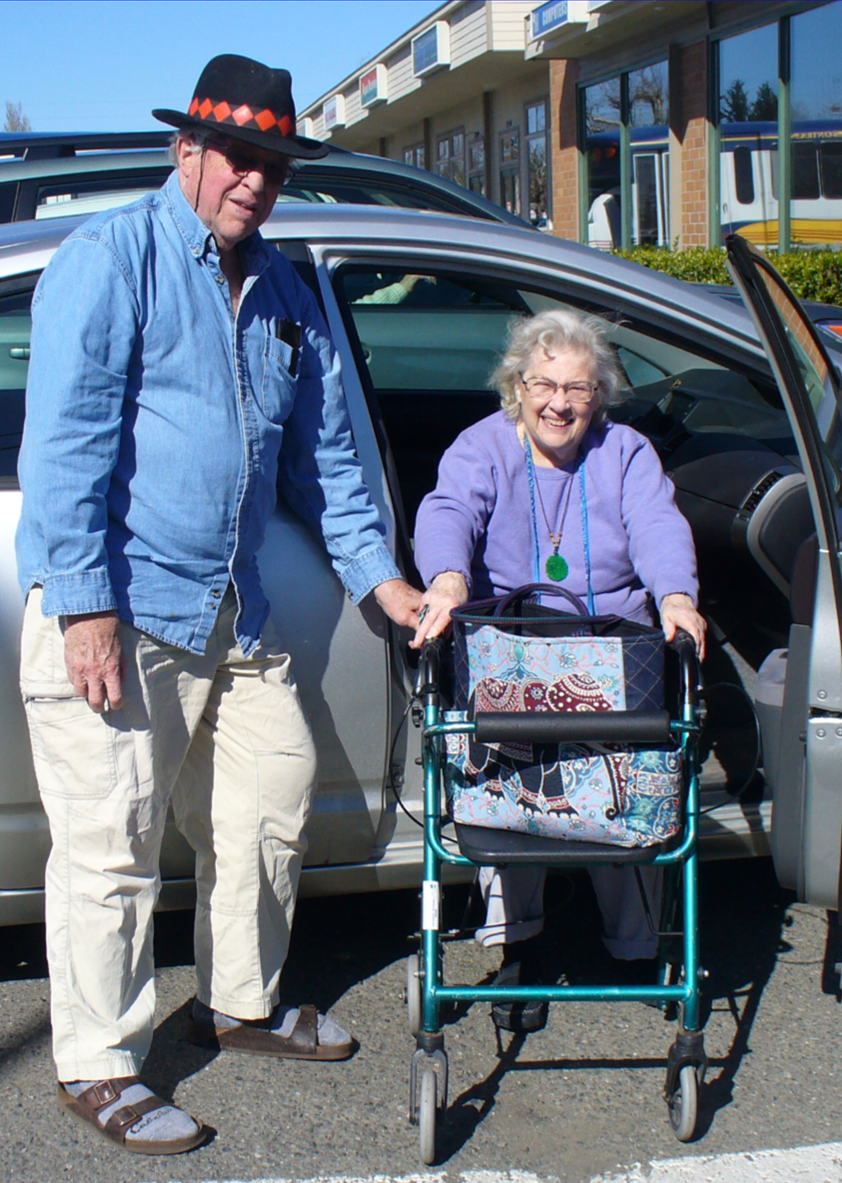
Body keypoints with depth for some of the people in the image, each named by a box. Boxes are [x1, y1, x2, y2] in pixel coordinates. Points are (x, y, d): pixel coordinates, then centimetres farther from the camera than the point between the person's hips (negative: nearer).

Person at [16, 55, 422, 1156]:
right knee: (113, 846, -4)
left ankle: (240, 1003, 33)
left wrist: (380, 574, 15)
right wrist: (86, 606, -21)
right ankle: (99, 1067, 11)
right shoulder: (112, 257, -8)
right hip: (115, 609, -8)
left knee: (272, 797, 15)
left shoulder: (284, 291, 15)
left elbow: (325, 451, 22)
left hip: (232, 611, 8)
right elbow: (67, 437, -15)